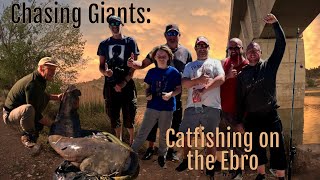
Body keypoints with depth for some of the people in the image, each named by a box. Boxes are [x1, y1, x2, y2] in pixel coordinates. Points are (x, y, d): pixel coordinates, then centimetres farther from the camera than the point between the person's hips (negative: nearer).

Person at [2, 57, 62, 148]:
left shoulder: (40, 79, 2)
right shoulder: (32, 83, -28)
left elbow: (40, 95, 25)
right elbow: (35, 113, -27)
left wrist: (56, 97, 8)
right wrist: (52, 124, -19)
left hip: (19, 112, 10)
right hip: (10, 116, -10)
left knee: (44, 97, 3)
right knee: (28, 109, -39)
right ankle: (28, 136, -11)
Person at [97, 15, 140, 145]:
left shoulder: (130, 42, 3)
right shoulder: (104, 44, 11)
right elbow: (101, 66, 13)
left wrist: (123, 82, -12)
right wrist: (105, 72, -11)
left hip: (127, 84, -3)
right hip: (110, 85, 3)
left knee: (129, 115, -2)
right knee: (113, 116, 8)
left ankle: (132, 141, 16)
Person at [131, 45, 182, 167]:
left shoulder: (173, 72, -3)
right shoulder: (151, 72, 5)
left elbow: (179, 89, 0)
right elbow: (148, 88, 13)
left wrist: (170, 94, -18)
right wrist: (147, 95, -8)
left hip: (167, 108, -1)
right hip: (152, 107, 1)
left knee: (164, 134, 12)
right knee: (142, 133, 1)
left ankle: (162, 155, 32)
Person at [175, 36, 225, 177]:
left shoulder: (215, 63, 10)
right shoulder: (189, 66, 15)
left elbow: (221, 79, -8)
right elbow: (184, 83, 0)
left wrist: (203, 89, -18)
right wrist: (198, 80, -18)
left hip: (212, 107, -2)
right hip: (192, 106, 2)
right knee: (184, 134, 6)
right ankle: (185, 160, 27)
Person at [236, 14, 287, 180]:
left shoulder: (269, 65, 2)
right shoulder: (242, 75, 5)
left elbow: (281, 44, -8)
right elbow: (240, 99, 6)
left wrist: (275, 24, -18)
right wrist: (239, 121, 4)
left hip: (271, 115, -1)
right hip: (252, 118, 2)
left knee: (277, 149, 2)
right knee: (257, 150, 12)